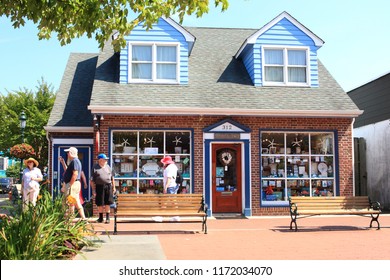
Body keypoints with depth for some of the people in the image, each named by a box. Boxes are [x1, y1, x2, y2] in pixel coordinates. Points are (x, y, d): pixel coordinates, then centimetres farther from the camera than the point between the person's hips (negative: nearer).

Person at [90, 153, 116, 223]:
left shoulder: (108, 167, 12)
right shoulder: (95, 168, 0)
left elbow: (112, 178, 16)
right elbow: (92, 180, -2)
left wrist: (113, 187, 12)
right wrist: (93, 190, -7)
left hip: (108, 186, 2)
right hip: (99, 187, -2)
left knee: (107, 203, 2)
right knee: (100, 204, 5)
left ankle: (107, 218, 11)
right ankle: (100, 218, 20)